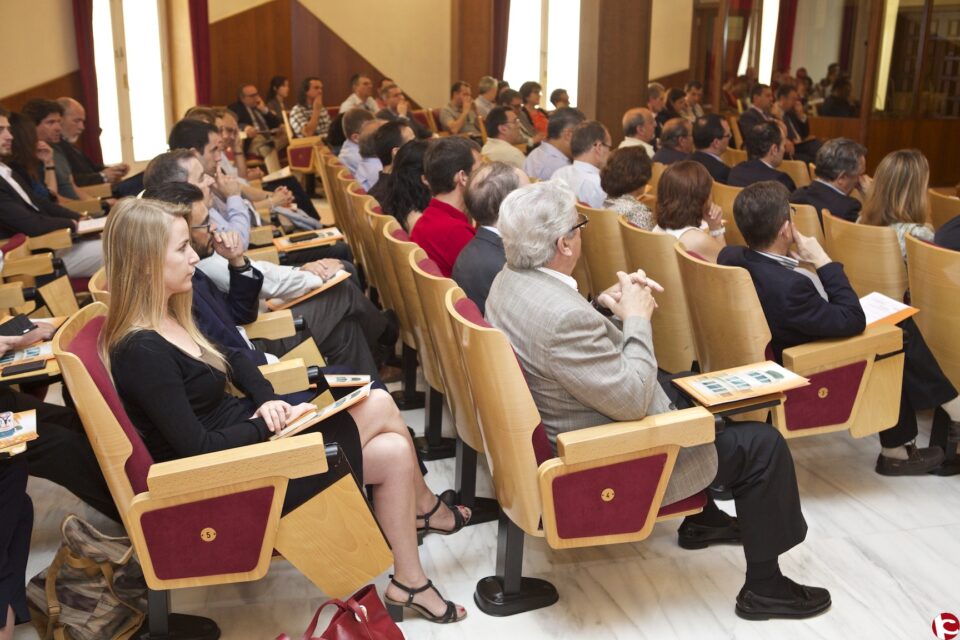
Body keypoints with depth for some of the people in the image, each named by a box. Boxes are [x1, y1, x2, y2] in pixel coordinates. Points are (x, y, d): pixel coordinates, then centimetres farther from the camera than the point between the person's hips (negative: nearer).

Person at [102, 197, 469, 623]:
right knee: (379, 408, -10)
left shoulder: (170, 316, 4)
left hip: (242, 435, 9)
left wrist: (266, 400, -4)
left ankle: (410, 583, 15)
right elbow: (198, 449, -24)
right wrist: (278, 423, -14)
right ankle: (426, 507, 16)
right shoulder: (142, 352, -24)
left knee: (395, 451, -4)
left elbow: (231, 360, 16)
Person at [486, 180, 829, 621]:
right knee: (763, 445, 0)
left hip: (562, 434, 10)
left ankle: (700, 518, 42)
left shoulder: (509, 280, -4)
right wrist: (636, 317, -18)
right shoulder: (562, 315, -35)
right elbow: (633, 400, -28)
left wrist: (605, 306, -5)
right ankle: (764, 587, 15)